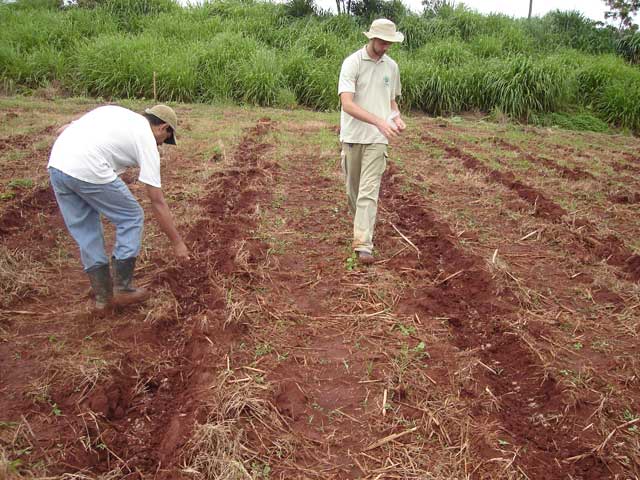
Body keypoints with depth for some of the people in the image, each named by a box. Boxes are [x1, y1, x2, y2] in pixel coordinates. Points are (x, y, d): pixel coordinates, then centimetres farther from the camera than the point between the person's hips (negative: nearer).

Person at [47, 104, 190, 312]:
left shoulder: (112, 110, 26)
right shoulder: (147, 141, 7)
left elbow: (62, 130, 20)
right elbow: (158, 203, 5)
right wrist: (177, 243, 11)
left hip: (56, 164, 8)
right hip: (88, 172, -7)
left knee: (85, 230, 19)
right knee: (131, 218, 13)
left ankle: (103, 296, 26)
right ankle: (122, 288, 16)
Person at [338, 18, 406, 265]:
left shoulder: (391, 66, 7)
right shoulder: (352, 63, -9)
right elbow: (347, 104, -20)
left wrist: (396, 116, -4)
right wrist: (379, 121, -31)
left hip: (377, 138, 1)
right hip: (353, 136, -1)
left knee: (369, 191, -7)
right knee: (353, 188, 13)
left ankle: (363, 244, -10)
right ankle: (362, 224, 38)